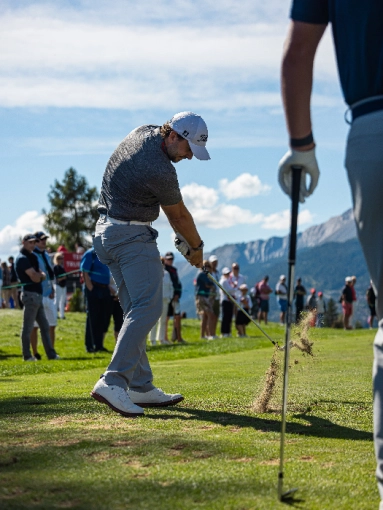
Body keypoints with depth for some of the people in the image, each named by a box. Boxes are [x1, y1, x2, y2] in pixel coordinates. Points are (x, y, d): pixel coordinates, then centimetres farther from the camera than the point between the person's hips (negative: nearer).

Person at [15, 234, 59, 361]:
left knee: (45, 326, 11)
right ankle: (27, 356, 2)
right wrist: (39, 275, 1)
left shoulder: (32, 257, 18)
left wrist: (39, 275, -8)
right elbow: (35, 278, -19)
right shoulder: (22, 258, -11)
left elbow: (41, 276, 13)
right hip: (30, 294, -10)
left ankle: (51, 354, 15)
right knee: (28, 327, -3)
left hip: (38, 295, 10)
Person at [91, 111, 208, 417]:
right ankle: (113, 382, -26)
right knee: (148, 308, -16)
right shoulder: (160, 171, -22)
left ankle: (140, 386, 11)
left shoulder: (144, 133, 8)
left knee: (136, 310, 10)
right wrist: (196, 247, 14)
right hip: (133, 236, -10)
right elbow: (179, 215, -4)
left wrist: (181, 237, 18)